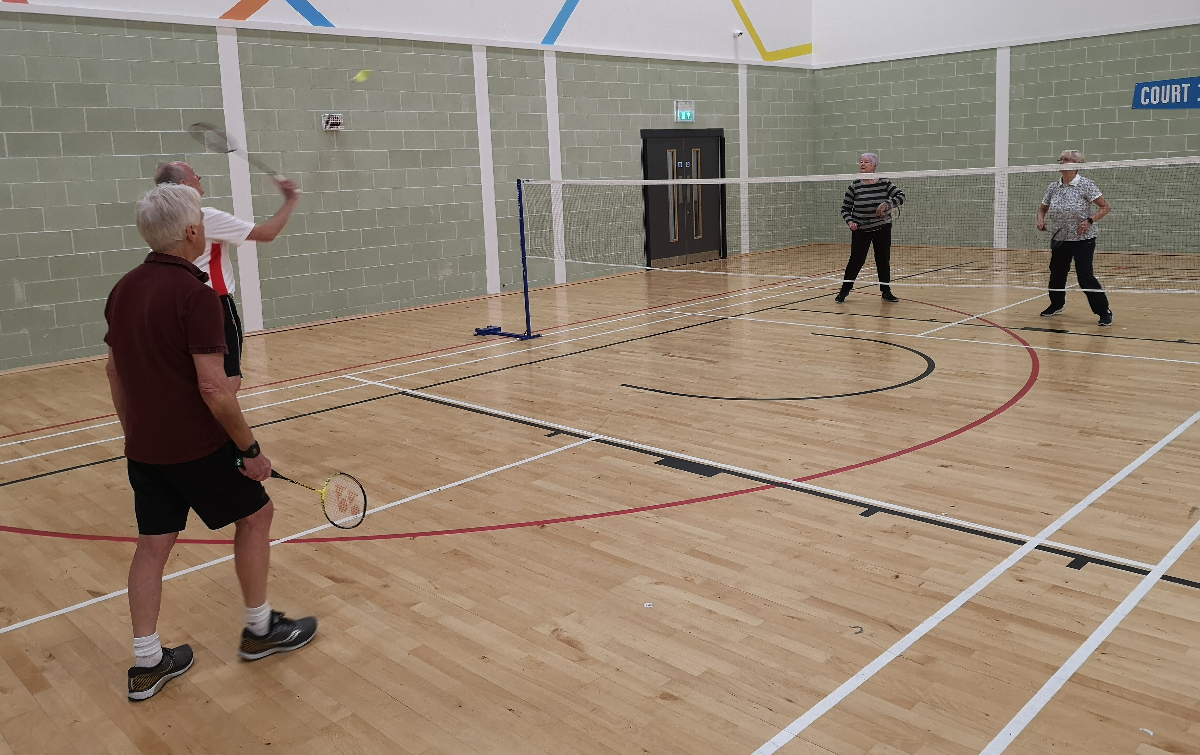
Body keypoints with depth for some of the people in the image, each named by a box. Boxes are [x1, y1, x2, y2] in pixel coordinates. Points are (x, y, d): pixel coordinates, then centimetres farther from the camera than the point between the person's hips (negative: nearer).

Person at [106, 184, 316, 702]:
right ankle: (259, 629, 23)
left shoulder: (123, 290, 5)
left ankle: (147, 663, 20)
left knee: (153, 544, 13)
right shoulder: (195, 295, -20)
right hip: (197, 446, -7)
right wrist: (250, 449, -15)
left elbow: (114, 371, 13)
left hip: (144, 446, 7)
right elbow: (213, 387, -25)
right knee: (255, 514, 12)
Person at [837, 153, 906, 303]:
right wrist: (850, 221, -18)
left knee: (884, 260, 6)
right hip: (860, 230, -1)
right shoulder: (854, 187, -6)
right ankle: (845, 290, 5)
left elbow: (901, 196, -8)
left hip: (882, 229, 2)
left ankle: (886, 291, 19)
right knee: (856, 259, -9)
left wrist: (887, 204, -24)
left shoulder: (884, 183, -4)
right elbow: (845, 209, 0)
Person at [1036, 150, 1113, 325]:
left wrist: (1089, 221, -23)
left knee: (1085, 277, -12)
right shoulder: (1053, 187, 3)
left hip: (1083, 240, -6)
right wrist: (1040, 219, -4)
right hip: (1059, 239, 6)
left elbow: (1106, 207, -10)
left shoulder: (1086, 185, -11)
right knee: (1056, 273, 17)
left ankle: (1104, 312, 1)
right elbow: (1042, 208, 17)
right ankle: (1057, 304, 42)